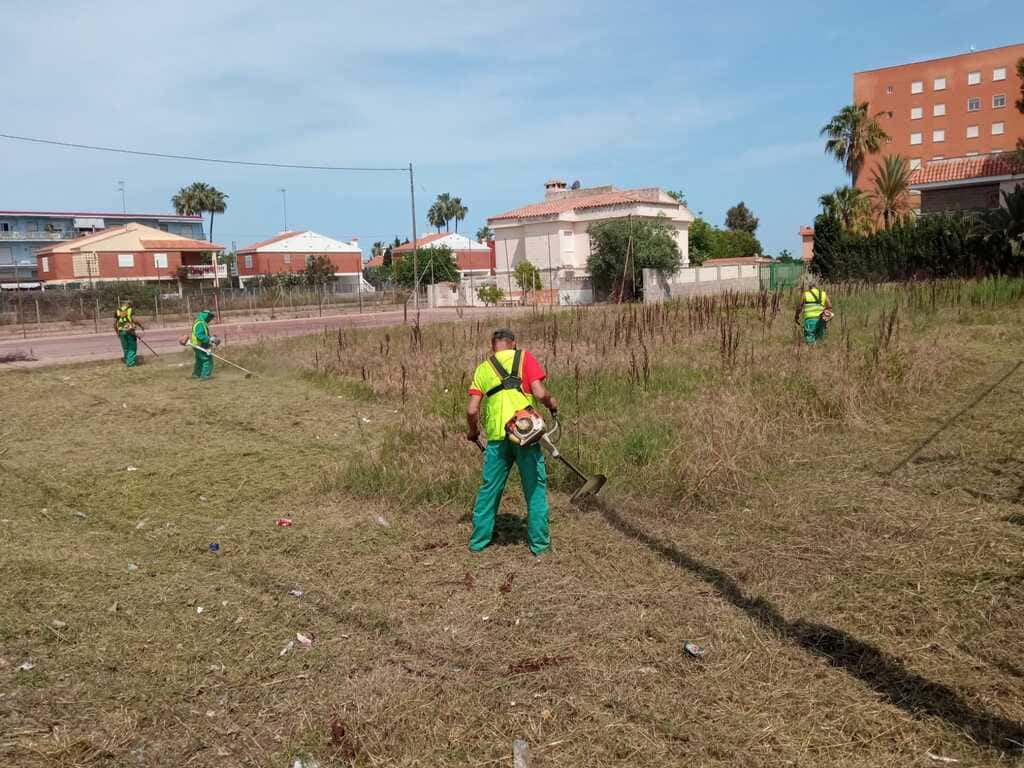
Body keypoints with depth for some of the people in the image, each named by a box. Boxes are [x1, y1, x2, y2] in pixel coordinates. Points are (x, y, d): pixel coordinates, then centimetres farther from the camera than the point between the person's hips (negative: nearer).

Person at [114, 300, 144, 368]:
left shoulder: (118, 311, 11)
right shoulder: (131, 309, 0)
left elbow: (115, 323, 9)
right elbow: (134, 319, -14)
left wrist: (117, 332, 19)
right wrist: (141, 326, -1)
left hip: (121, 331, 4)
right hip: (130, 331, -4)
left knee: (125, 348, 15)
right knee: (132, 347, 3)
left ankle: (127, 362, 21)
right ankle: (130, 363, -4)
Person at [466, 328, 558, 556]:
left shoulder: (483, 368, 12)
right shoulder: (524, 358, 2)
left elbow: (472, 410, 5)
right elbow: (540, 393, -10)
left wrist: (473, 432, 23)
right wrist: (552, 405, 11)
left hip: (497, 437, 3)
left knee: (489, 489, 14)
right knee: (536, 488, 9)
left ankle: (478, 540, 22)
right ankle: (539, 542, 14)